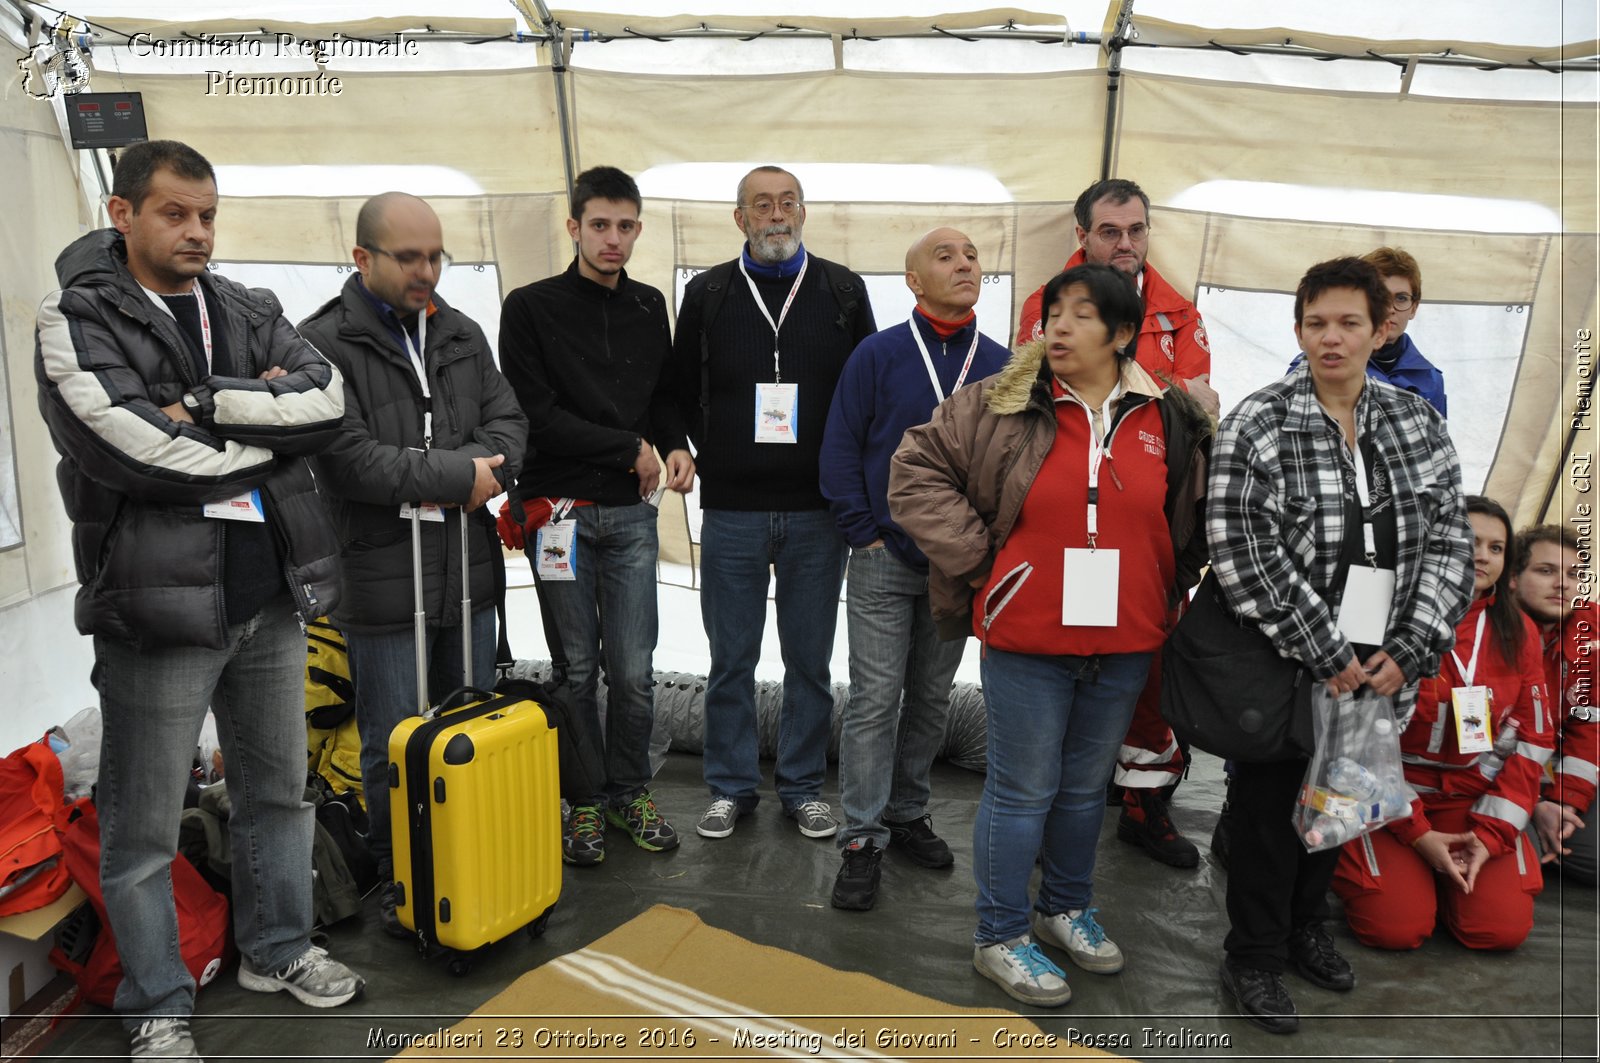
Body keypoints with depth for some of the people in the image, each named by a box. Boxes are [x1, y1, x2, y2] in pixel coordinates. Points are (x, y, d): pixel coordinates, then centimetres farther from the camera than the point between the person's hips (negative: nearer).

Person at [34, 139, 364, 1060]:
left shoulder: (252, 312, 11)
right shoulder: (78, 320, -5)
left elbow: (327, 399, -5)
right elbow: (136, 450, -19)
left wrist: (210, 403, -16)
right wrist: (266, 420, -8)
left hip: (272, 595, 5)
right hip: (160, 603, -5)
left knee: (279, 788, 18)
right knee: (145, 826, 7)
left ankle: (278, 948, 38)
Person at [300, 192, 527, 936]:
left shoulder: (462, 334, 10)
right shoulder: (325, 343, -10)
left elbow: (507, 421, 7)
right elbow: (349, 458, -20)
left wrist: (480, 472, -15)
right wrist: (456, 473, -16)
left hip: (468, 572, 6)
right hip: (382, 578, -6)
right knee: (394, 742, 7)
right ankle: (398, 878, 26)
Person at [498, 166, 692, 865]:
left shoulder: (649, 307, 10)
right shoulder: (532, 308, -4)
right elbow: (535, 416, -11)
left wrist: (676, 444, 0)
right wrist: (629, 448, -10)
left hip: (631, 513, 3)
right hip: (560, 510, -3)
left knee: (633, 670, 6)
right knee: (576, 668, 6)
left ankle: (629, 791, 25)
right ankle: (584, 801, 23)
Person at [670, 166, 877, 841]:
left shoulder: (844, 292, 5)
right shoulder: (708, 293, 5)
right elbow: (683, 391, 11)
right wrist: (716, 462, 3)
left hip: (817, 512, 0)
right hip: (731, 510, 0)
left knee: (810, 659, 9)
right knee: (731, 659, 8)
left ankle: (803, 786, 24)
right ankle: (731, 786, 23)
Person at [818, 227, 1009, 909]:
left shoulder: (1002, 366, 3)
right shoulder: (878, 355, -4)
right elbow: (841, 450, -3)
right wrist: (865, 535, -8)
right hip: (885, 561, -3)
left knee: (933, 698, 14)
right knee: (874, 700, -1)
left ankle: (908, 813, 30)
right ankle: (862, 838, 9)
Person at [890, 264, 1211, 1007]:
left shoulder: (1171, 422, 2)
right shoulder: (1000, 407, -8)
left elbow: (1194, 519, 16)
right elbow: (915, 472, -5)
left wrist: (1167, 591, 9)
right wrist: (976, 555, -9)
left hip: (1124, 643, 4)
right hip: (1027, 639, -4)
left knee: (1087, 786, 19)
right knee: (1023, 790, 5)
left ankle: (1066, 909, 41)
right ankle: (999, 939, 23)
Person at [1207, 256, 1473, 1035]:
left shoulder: (1418, 423, 4)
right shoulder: (1256, 425, -12)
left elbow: (1448, 544, 4)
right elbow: (1244, 557, -18)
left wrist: (1408, 650, -7)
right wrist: (1327, 654, -16)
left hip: (1376, 670, 5)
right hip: (1283, 670, -5)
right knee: (1270, 808, 7)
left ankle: (1307, 928, 42)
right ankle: (1255, 958, 27)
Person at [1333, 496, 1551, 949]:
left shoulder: (1518, 632, 3)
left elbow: (1533, 736, 4)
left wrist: (1492, 831, -5)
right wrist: (1417, 833, -13)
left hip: (1474, 800, 4)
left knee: (1504, 926, -13)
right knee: (1398, 926, -18)